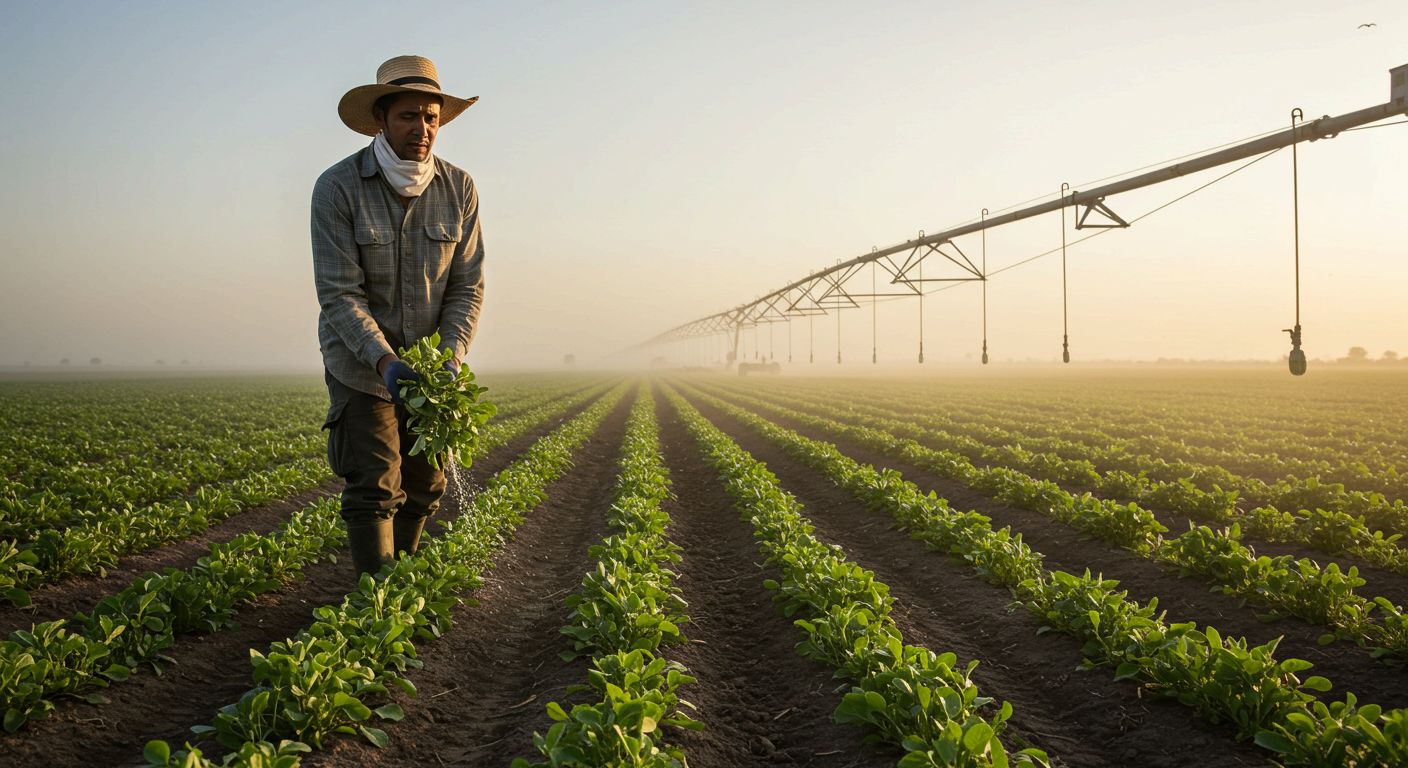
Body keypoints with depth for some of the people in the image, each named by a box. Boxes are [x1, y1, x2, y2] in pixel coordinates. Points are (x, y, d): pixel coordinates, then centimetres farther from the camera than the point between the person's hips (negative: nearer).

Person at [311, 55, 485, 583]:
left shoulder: (459, 189, -8)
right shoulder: (337, 188, -18)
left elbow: (467, 285, -6)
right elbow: (339, 294, -20)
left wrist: (451, 356, -21)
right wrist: (384, 362, -33)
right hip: (362, 359, -3)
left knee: (424, 484, 10)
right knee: (372, 489, -7)